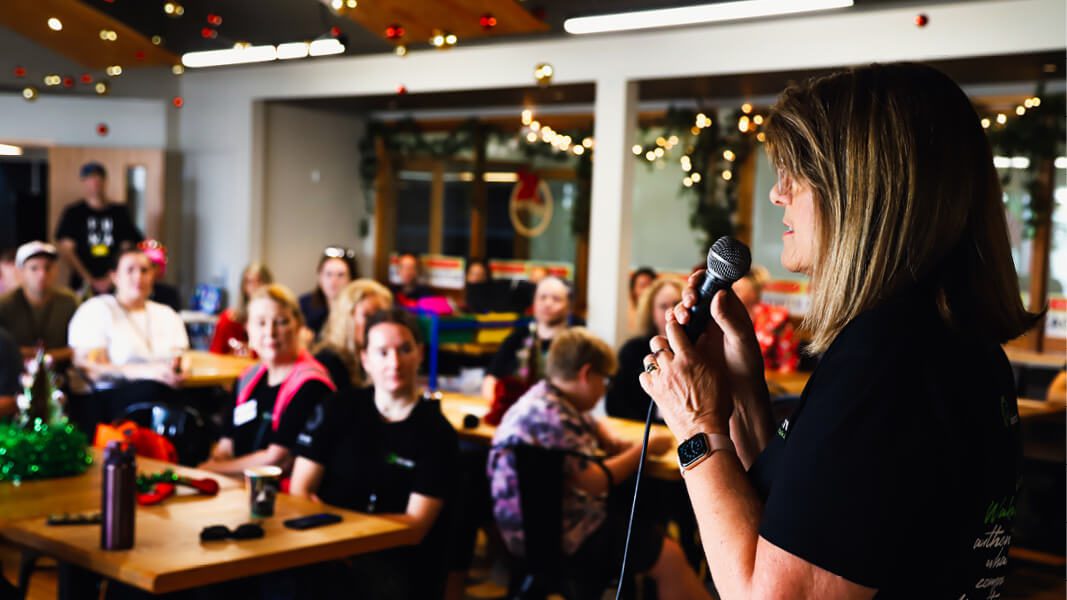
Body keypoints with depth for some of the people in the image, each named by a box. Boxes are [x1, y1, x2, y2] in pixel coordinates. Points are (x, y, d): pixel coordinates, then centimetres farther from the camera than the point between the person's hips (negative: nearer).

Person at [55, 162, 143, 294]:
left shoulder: (119, 212, 9)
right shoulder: (73, 213, 4)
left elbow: (126, 248, 5)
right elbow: (65, 249, -3)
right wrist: (90, 280, -9)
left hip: (114, 286, 1)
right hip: (83, 287, -1)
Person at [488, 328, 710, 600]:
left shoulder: (553, 400, 9)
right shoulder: (549, 416, -23)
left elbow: (595, 427, 30)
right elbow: (595, 482, -22)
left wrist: (615, 442, 6)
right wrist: (644, 448, -8)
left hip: (559, 517, 11)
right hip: (550, 535, -11)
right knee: (669, 557, -10)